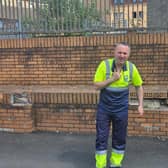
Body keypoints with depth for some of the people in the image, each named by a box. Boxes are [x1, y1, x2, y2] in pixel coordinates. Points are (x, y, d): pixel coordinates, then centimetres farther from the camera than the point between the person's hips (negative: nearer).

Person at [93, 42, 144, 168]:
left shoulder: (131, 68, -8)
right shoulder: (104, 65, -14)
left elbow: (139, 86, 7)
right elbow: (97, 85, -11)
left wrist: (140, 105, 2)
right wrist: (112, 79, -24)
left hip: (121, 109, 2)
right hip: (104, 108, -1)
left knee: (120, 138, 11)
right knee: (101, 138, 3)